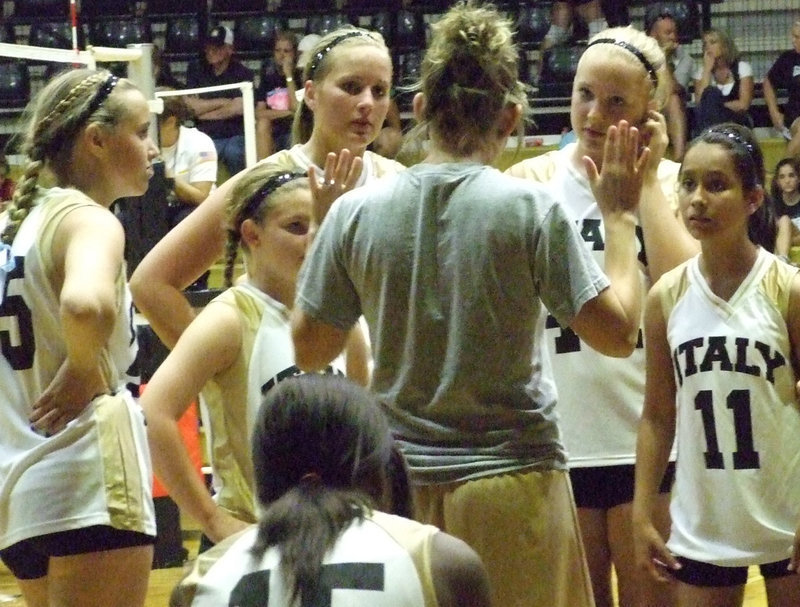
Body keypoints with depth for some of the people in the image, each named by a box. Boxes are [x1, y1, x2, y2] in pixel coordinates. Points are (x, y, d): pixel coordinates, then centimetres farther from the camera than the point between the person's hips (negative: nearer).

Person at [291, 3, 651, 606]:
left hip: (401, 482, 2)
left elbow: (309, 350, 5)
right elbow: (618, 333, -6)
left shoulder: (356, 211, -4)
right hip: (511, 480, -2)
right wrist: (620, 217, 5)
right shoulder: (528, 208, -10)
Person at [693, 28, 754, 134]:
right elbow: (700, 102, -7)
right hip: (709, 123, 2)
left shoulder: (742, 67, 4)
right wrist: (707, 69, -5)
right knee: (710, 92, -29)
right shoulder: (701, 71, 11)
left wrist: (713, 107, -5)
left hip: (737, 121, -2)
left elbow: (743, 105, -6)